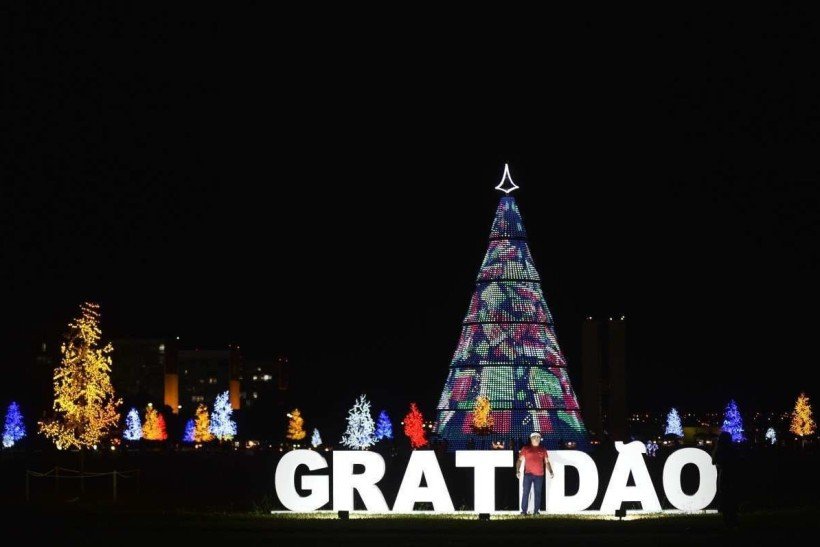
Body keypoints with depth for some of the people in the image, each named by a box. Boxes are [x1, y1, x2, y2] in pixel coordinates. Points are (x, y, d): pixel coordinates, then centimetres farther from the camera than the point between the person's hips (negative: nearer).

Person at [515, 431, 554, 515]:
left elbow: (547, 462, 11)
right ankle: (524, 511, -2)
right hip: (528, 474, -2)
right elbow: (520, 460, 1)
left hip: (539, 475, 2)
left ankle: (536, 511, 10)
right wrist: (518, 471, -12)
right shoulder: (525, 448, 4)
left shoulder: (542, 449, 10)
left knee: (538, 493, 4)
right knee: (526, 492, -5)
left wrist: (551, 472, -3)